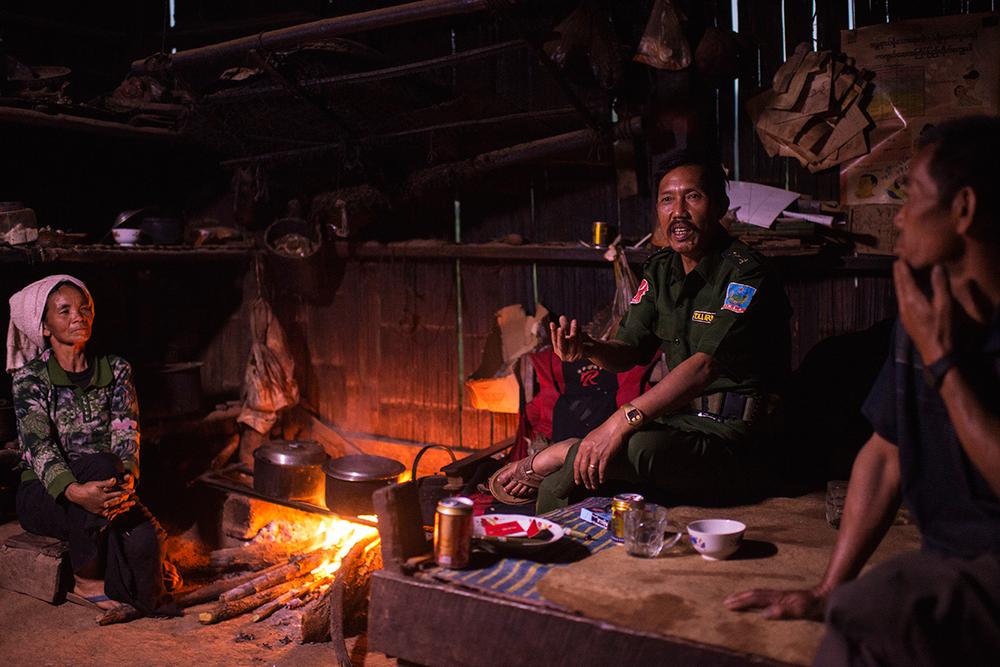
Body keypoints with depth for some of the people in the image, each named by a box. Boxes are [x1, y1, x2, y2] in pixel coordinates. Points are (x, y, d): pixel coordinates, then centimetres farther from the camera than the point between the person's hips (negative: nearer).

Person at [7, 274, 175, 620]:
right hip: (45, 494, -2)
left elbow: (126, 433, -5)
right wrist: (75, 492, -38)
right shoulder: (30, 378, -5)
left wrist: (127, 476, -28)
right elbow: (39, 446, -18)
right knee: (102, 466, -36)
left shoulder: (115, 370, 5)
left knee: (146, 538, -32)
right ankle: (86, 581, -19)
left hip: (104, 485, 2)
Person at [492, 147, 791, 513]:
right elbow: (629, 353, 10)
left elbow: (705, 365, -27)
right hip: (676, 420, 7)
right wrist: (589, 349, -14)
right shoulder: (661, 268, 10)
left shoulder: (746, 275, -14)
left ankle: (540, 463, -8)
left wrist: (623, 420, -34)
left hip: (730, 439, -6)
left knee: (635, 448, -33)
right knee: (559, 488, -13)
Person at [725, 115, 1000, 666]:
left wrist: (942, 360, -15)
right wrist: (826, 590, 7)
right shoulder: (924, 311, 7)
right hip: (950, 568, 6)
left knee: (866, 621, -28)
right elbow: (884, 453, 10)